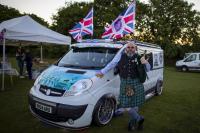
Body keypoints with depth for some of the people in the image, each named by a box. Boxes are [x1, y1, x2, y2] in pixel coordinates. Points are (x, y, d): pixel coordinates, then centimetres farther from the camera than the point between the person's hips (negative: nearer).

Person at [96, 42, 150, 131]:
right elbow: (111, 64, 8)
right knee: (125, 104, 0)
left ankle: (133, 121, 30)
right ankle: (139, 118, 22)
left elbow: (148, 69, 8)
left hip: (136, 83, 0)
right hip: (124, 84, 1)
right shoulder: (121, 57, 1)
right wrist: (102, 72, 7)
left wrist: (145, 63, -14)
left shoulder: (138, 57, 1)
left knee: (135, 104, 8)